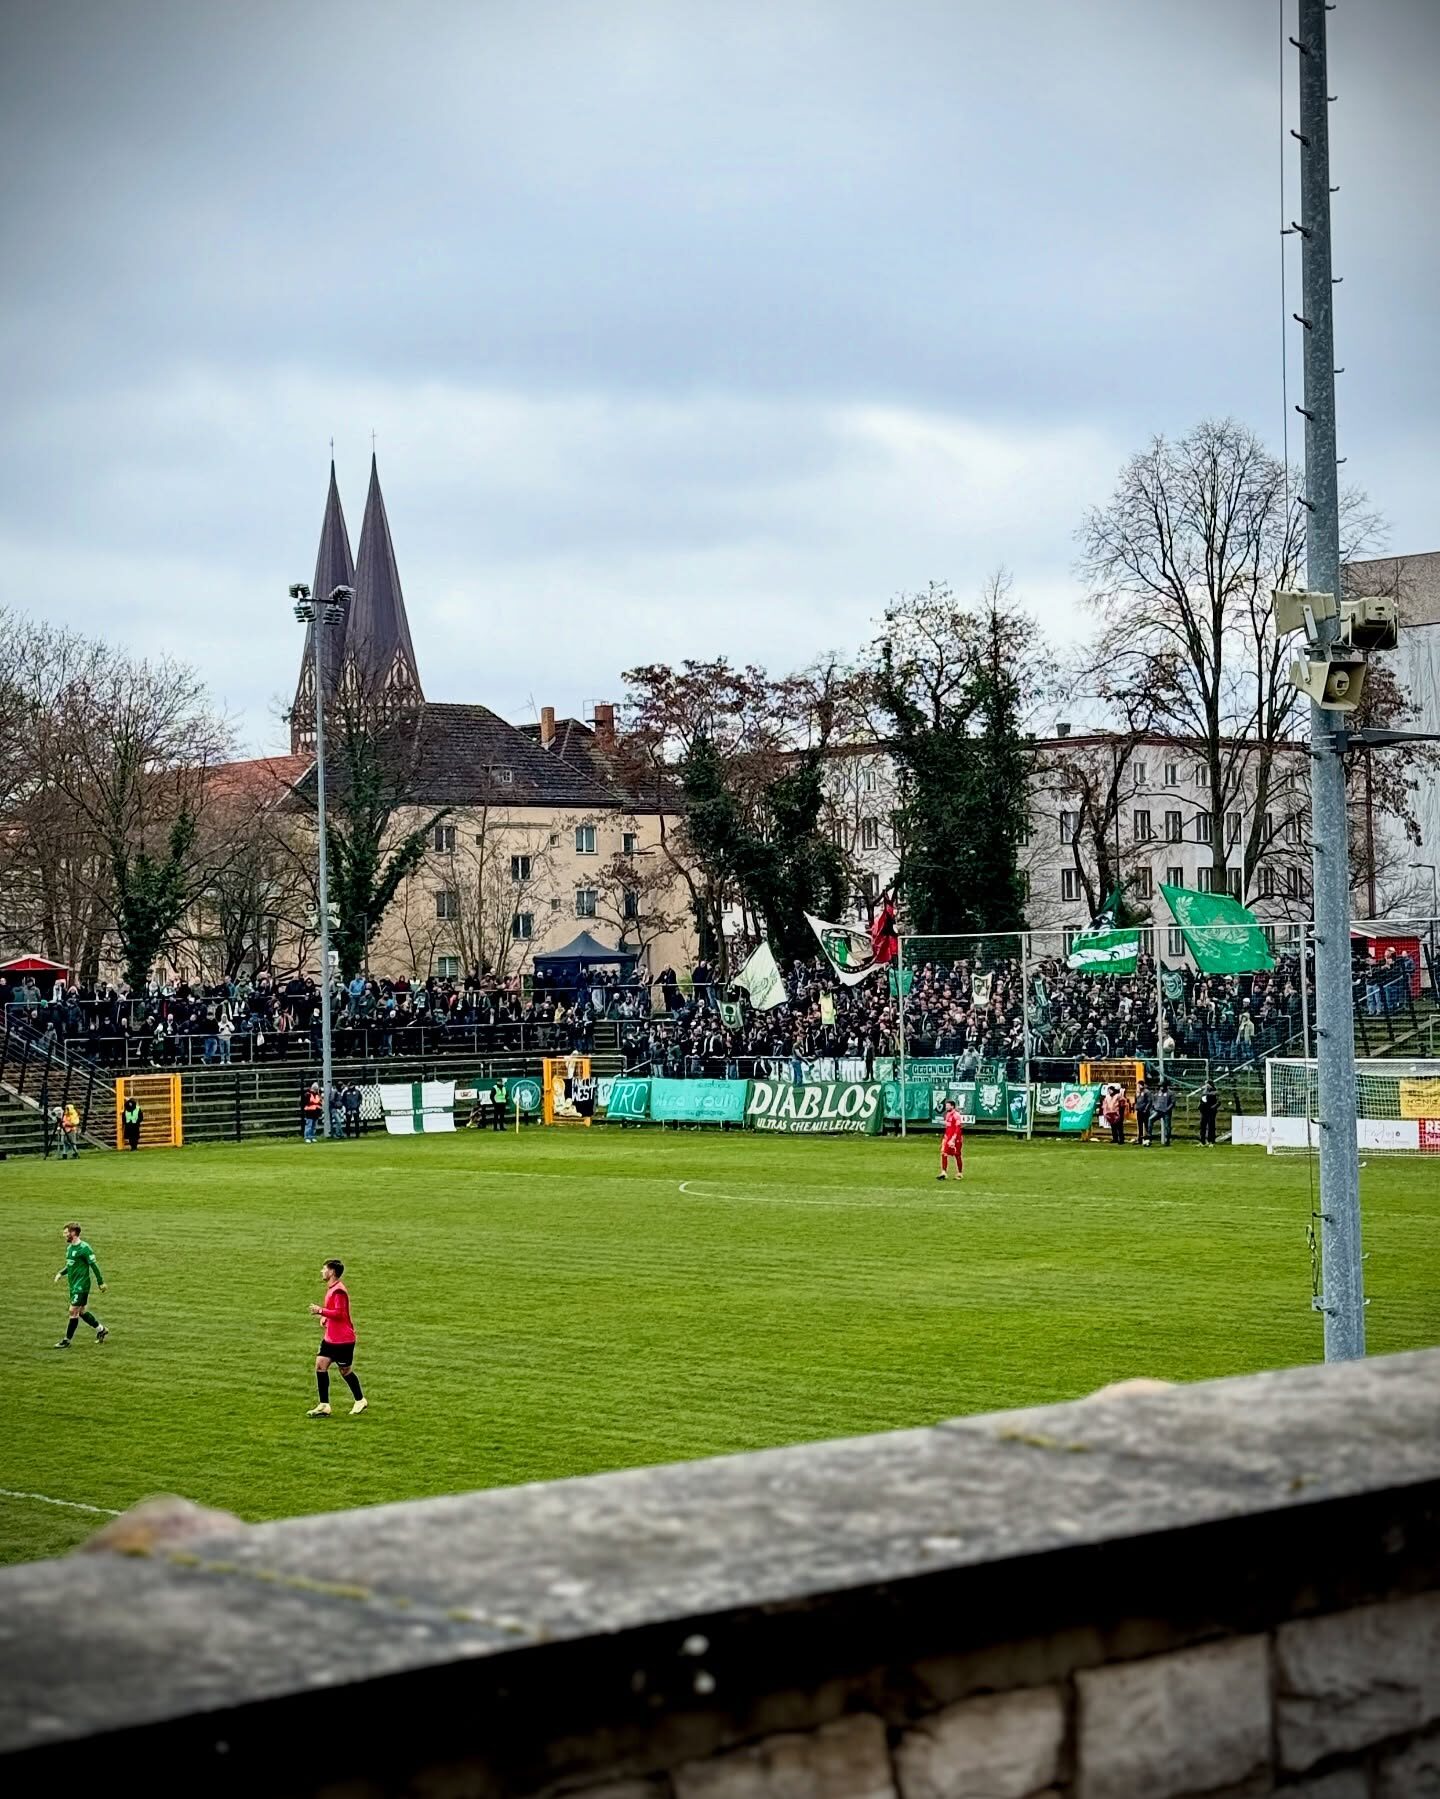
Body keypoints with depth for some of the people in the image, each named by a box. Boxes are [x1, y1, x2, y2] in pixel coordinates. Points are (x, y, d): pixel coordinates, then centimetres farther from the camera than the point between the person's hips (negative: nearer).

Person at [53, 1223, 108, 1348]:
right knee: (81, 1311, 13)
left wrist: (100, 1282, -12)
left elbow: (94, 1265, -14)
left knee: (73, 1311, -7)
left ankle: (67, 1340, 0)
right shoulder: (69, 1247, 10)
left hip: (81, 1285, -9)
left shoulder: (84, 1248, -16)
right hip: (73, 1285, 9)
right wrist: (61, 1274, 7)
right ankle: (101, 1330, 28)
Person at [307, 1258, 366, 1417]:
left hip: (343, 1339, -9)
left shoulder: (339, 1291, -20)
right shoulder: (331, 1288, 11)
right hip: (330, 1338, 9)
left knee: (345, 1371, 4)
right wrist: (325, 1317, 5)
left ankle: (360, 1401, 26)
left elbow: (339, 1313, -27)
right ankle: (324, 1406, 1)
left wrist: (321, 1311, -21)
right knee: (320, 1365, -1)